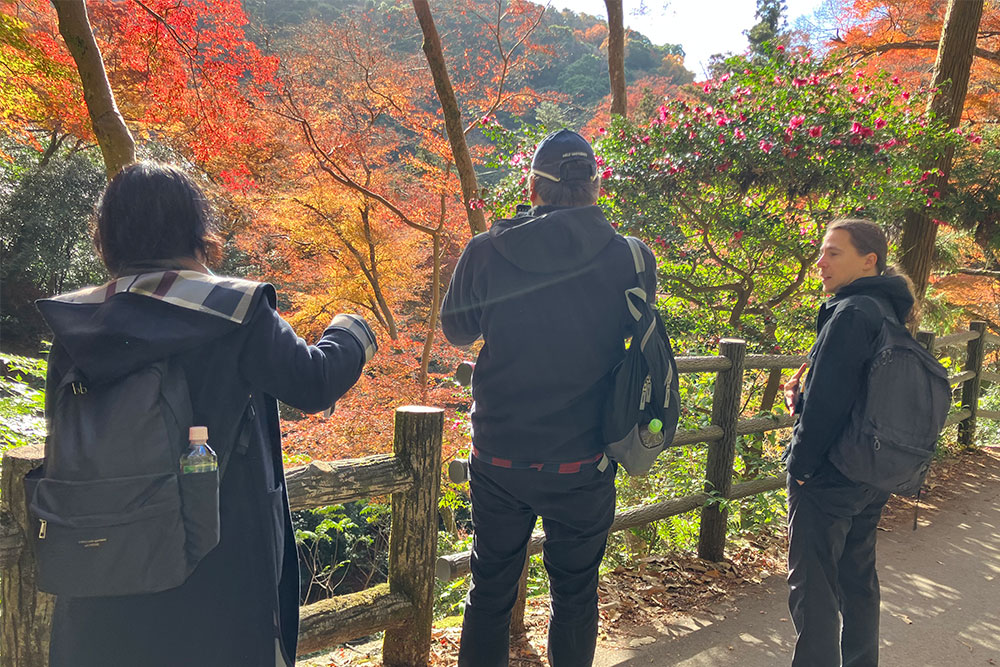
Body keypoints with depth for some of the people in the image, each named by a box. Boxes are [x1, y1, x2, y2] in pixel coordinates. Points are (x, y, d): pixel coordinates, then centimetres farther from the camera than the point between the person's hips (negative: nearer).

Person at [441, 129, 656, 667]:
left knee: (491, 590, 19)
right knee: (575, 593, 20)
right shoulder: (630, 259, -12)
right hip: (583, 465, 0)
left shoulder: (486, 252, -12)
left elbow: (457, 330, 4)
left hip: (499, 458, 0)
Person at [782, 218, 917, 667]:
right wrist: (802, 393, 3)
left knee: (812, 587, 0)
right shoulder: (886, 312, 10)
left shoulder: (850, 314, -20)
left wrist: (801, 465, -12)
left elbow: (827, 400, -22)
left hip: (827, 479, -10)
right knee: (857, 579, 21)